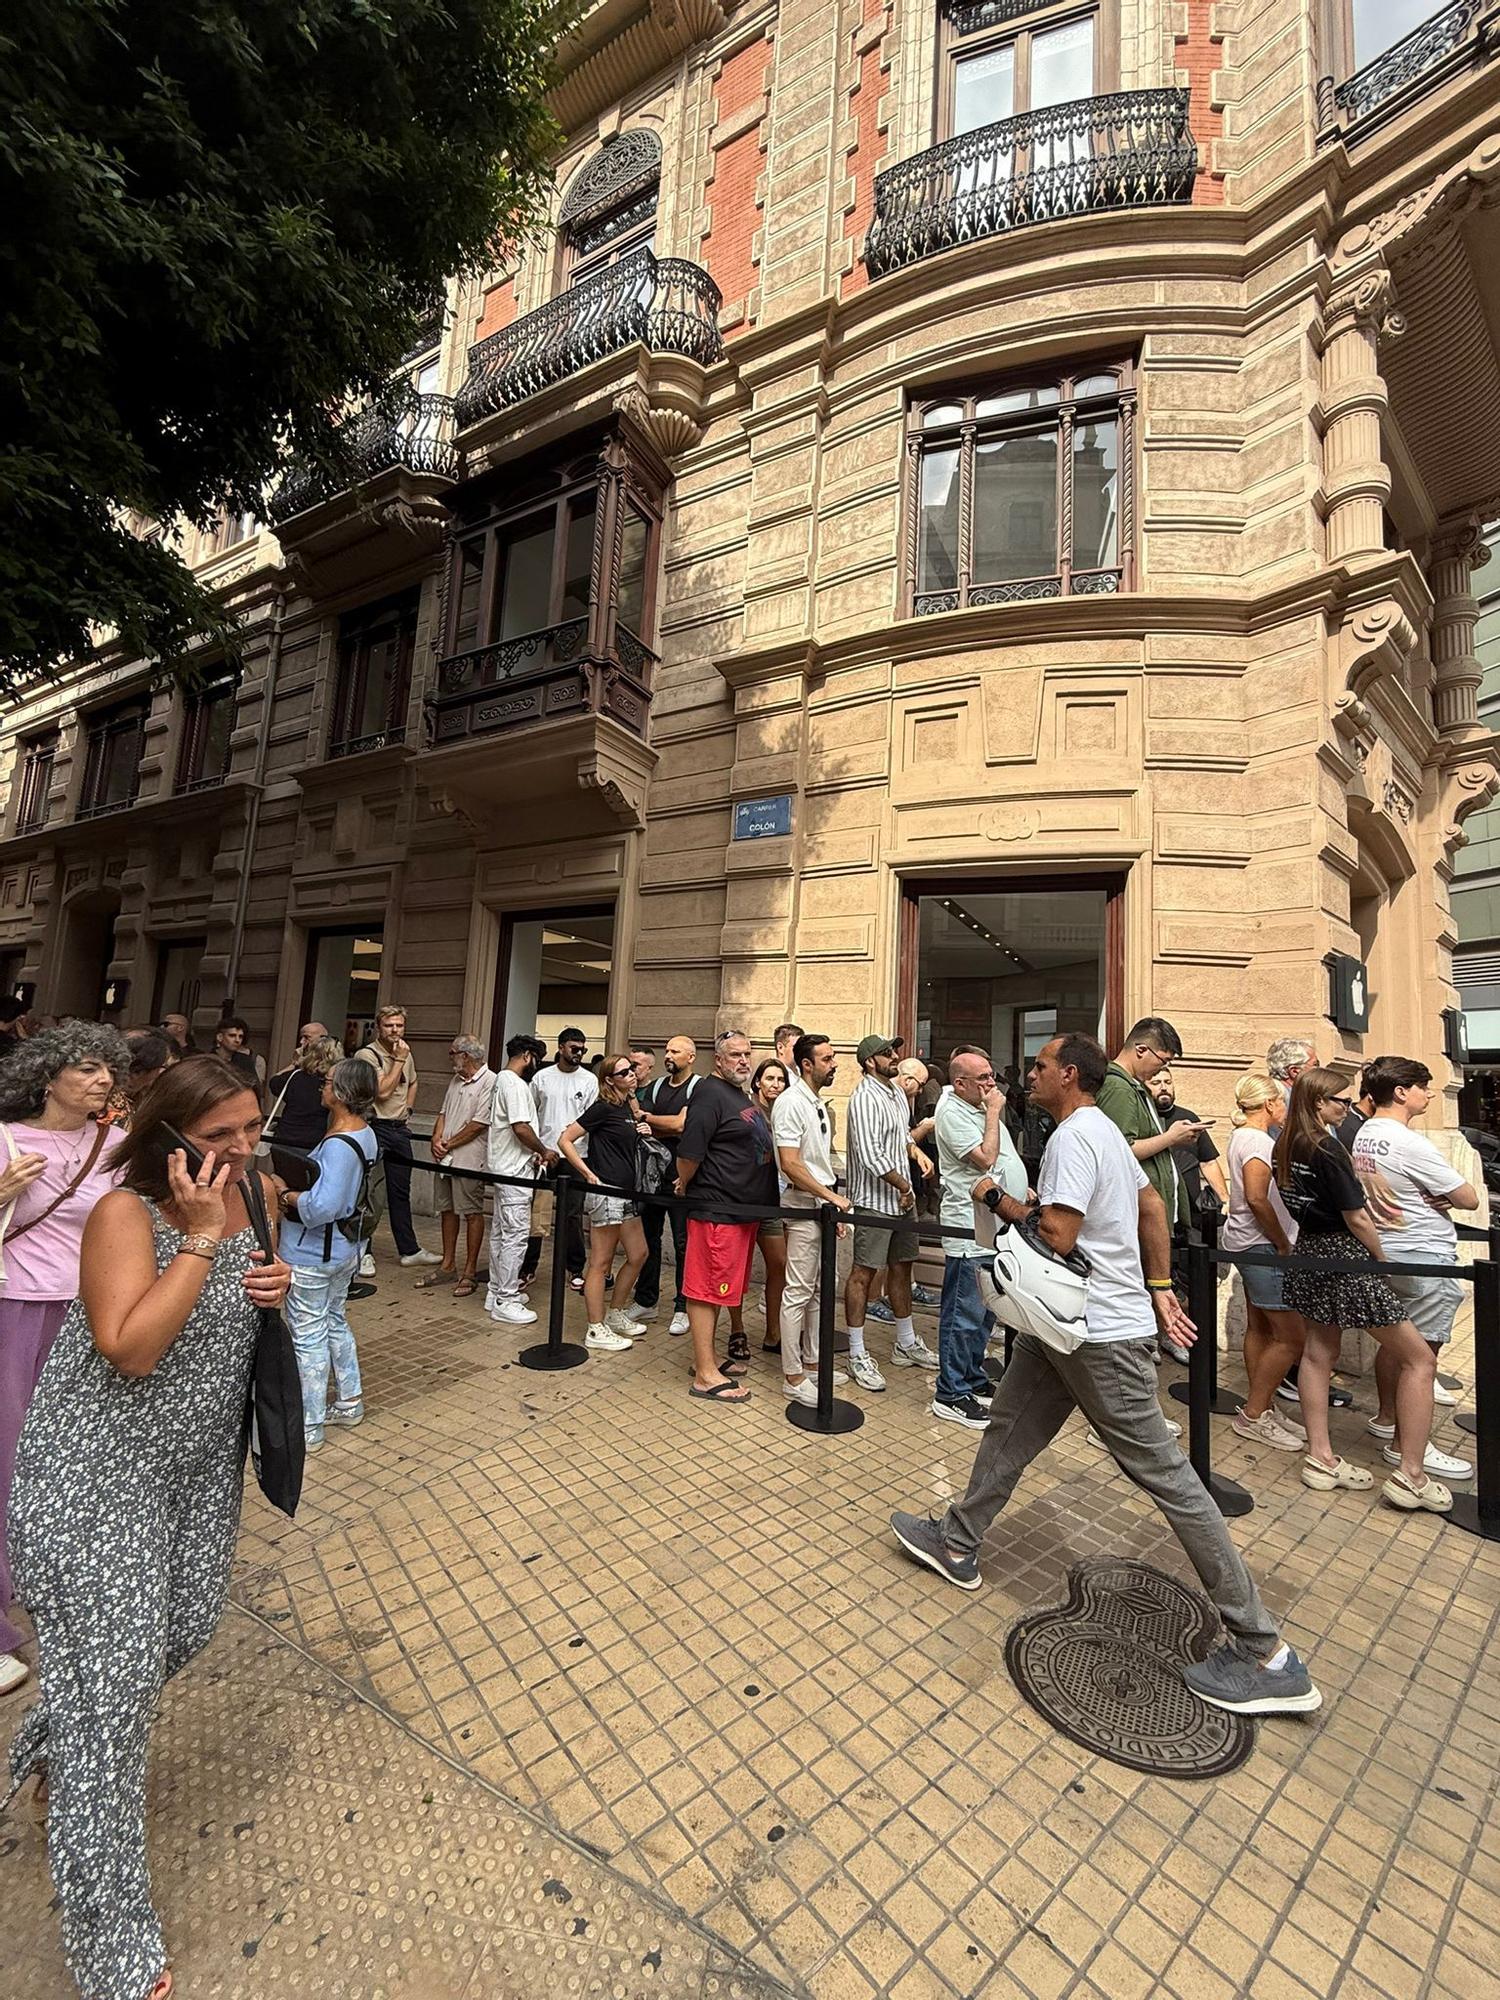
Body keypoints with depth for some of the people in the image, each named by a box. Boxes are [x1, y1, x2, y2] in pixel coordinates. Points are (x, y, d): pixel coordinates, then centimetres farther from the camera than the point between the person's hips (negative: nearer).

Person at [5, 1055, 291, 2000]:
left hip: (199, 1461, 7)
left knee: (187, 1628, 20)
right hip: (101, 1470, -7)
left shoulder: (244, 1198, -5)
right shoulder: (125, 1213, -24)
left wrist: (275, 1287, -12)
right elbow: (130, 1348, -32)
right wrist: (201, 1234, -33)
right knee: (114, 1673, 1)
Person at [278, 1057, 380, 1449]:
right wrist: (299, 1192, 3)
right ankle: (350, 1404, 36)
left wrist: (286, 1196, -16)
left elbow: (320, 1208, -33)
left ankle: (308, 1428, 20)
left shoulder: (337, 1145, -28)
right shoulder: (366, 1134, 1)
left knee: (308, 1338, 6)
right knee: (336, 1323, 23)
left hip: (312, 1256, -9)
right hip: (343, 1249, 9)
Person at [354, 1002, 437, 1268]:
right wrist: (398, 1060, -17)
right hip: (374, 1127, -7)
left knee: (401, 1192, 13)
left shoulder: (406, 1054, 11)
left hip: (399, 1128, 7)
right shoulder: (367, 1054, -11)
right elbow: (382, 1091, -20)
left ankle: (409, 1249, 20)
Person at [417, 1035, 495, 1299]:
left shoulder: (490, 1081, -14)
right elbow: (444, 1113, 17)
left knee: (472, 1213, 1)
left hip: (469, 1160, -9)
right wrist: (436, 1140, -1)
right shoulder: (457, 1080, 15)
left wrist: (449, 1144, -10)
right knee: (447, 1210, 15)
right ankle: (448, 1267, 28)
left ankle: (470, 1272, 10)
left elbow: (479, 1124, -17)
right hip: (445, 1158, 9)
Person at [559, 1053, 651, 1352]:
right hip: (606, 1192, -9)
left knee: (638, 1255, 15)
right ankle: (596, 1330, 13)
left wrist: (641, 1133, 5)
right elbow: (565, 1140, -14)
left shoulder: (631, 1108, 11)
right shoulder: (603, 1108, -13)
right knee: (601, 1263, 1)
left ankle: (616, 1315, 31)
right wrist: (589, 1175, -16)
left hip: (626, 1193, 9)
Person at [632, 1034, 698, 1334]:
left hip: (681, 1176, -5)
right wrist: (671, 1128, -13)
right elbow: (641, 1125, -1)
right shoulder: (654, 1087, 11)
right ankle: (645, 1301, 26)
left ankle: (682, 1308, 15)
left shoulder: (698, 1089, -6)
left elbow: (681, 1124, -18)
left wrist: (649, 1118, -6)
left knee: (683, 1244, 3)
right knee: (648, 1239, 13)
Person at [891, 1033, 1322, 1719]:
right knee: (1006, 1430, 16)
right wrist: (1159, 1289, 21)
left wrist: (996, 1198, -12)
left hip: (1099, 1336, -10)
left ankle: (1262, 1653, 16)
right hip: (1068, 1326, 10)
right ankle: (957, 1546, 31)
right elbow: (1152, 1208, 18)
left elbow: (1055, 1238, -27)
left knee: (1164, 1472, 1)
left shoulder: (1072, 1137, -21)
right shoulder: (1105, 1130, 11)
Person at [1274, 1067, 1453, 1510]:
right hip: (1344, 1259, -8)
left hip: (1307, 1253, 8)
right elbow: (1356, 1219, -15)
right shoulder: (1328, 1149, -20)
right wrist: (1382, 1259, -1)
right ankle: (1410, 1476, 9)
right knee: (1419, 1359, 6)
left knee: (1319, 1351, 16)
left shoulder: (1284, 1147, 3)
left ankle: (1320, 1458, 23)